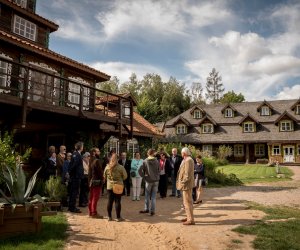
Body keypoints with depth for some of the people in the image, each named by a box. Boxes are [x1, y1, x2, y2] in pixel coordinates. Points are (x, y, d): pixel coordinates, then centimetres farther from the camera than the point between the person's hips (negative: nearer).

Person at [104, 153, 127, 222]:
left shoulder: (107, 167, -2)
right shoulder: (120, 167, -11)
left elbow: (104, 176, 9)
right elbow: (125, 176, -3)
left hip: (109, 186, 3)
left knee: (109, 201, 9)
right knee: (117, 201, 2)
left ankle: (109, 217, 16)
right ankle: (118, 217, 7)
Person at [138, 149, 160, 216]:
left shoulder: (145, 161, -7)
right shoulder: (157, 161, -2)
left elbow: (140, 170, -12)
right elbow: (159, 170, 3)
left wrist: (144, 176, 0)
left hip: (148, 180, -2)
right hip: (156, 180, 2)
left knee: (147, 196, 13)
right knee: (153, 196, 7)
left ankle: (146, 209, 22)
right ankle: (152, 211, 10)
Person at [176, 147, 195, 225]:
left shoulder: (188, 160, -20)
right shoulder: (186, 160, 13)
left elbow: (187, 174, -23)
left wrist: (182, 183, -17)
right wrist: (181, 182, 13)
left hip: (186, 184, -11)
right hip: (186, 184, 11)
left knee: (187, 202, -5)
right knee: (187, 202, 19)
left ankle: (191, 220, 2)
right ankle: (189, 217, 30)